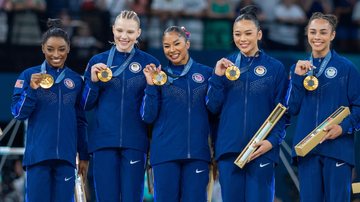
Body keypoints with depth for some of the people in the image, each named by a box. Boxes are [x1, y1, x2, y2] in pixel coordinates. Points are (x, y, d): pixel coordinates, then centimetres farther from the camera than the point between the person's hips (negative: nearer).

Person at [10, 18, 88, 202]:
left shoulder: (76, 80, 10)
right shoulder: (29, 76, 3)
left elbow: (81, 122, 15)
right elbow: (18, 113, -1)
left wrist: (84, 156, 13)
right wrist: (32, 89, -16)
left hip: (66, 157, 2)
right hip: (37, 154, -2)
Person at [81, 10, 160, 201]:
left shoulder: (149, 63, 5)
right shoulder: (97, 61, 9)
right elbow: (85, 105, 9)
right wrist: (93, 81, -5)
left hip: (134, 142, -1)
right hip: (103, 141, 1)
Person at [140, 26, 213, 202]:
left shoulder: (206, 73, 8)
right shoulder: (159, 76, 7)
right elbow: (148, 117, 0)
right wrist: (151, 86, -8)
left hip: (197, 153, 0)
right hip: (165, 153, 0)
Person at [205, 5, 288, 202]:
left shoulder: (275, 68, 3)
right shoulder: (225, 64, 9)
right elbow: (213, 107, 7)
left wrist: (272, 141, -11)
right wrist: (217, 77, -7)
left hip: (261, 151, -2)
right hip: (229, 149, 2)